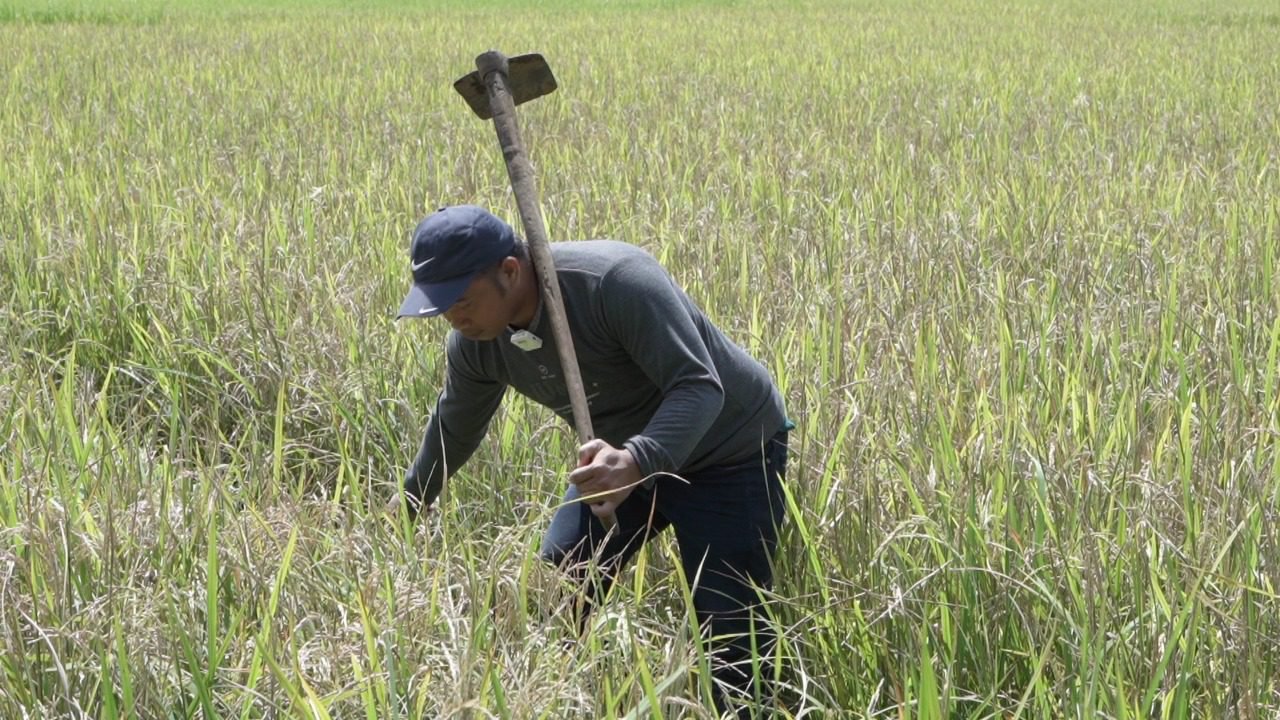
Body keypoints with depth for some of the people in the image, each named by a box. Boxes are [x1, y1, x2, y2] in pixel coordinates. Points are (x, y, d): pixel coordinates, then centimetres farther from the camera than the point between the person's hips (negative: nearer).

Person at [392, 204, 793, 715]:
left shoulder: (615, 281, -36)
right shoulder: (474, 344, -13)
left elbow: (699, 387, -38)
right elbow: (453, 428, 8)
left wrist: (636, 463, -55)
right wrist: (407, 505, 21)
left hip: (731, 452, -7)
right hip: (621, 456, 7)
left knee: (733, 629, -10)